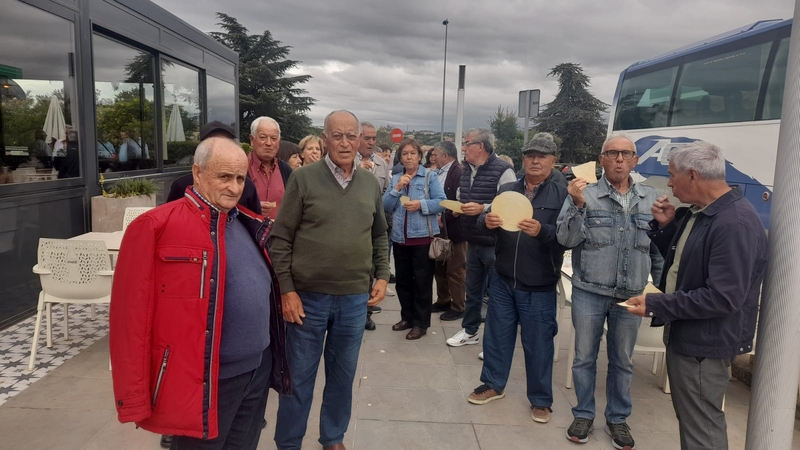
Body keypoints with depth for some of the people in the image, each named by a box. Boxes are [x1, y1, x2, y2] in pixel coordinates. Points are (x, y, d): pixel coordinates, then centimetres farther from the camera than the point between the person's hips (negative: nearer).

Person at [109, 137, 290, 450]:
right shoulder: (156, 227, -13)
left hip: (259, 370, 7)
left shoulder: (250, 225, 8)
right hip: (204, 381, -6)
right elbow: (132, 316, -14)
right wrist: (135, 398, -13)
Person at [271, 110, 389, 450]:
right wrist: (286, 290, -10)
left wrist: (382, 276, 6)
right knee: (299, 377, 10)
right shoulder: (303, 179, -7)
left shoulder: (370, 183, 5)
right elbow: (281, 238, -6)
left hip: (355, 298, 3)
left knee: (343, 375, 17)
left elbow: (380, 235, 15)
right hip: (307, 296, -3)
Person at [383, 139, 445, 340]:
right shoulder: (395, 178, 11)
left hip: (423, 237, -5)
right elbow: (386, 206, 3)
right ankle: (407, 317, 29)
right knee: (402, 280, 14)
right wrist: (397, 188, -10)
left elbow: (441, 202, -10)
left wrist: (421, 204, -22)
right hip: (400, 237, 5)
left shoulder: (430, 176, -2)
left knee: (422, 282, 2)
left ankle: (421, 323, 13)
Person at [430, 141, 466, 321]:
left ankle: (458, 307, 15)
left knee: (455, 271, 3)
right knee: (439, 268, 17)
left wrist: (444, 217, -19)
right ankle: (443, 301, 31)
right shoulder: (439, 173, 12)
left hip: (453, 229, -9)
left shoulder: (459, 172, -15)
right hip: (439, 228, 9)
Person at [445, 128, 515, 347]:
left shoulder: (503, 170, -16)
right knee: (472, 290, 19)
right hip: (473, 242, 8)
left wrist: (482, 208, -24)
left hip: (495, 244, -7)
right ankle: (469, 331, 35)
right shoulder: (467, 170, 10)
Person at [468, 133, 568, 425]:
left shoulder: (562, 195, -4)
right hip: (503, 279, 4)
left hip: (539, 285, -4)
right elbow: (482, 223, 3)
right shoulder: (507, 190, 9)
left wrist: (541, 231, -33)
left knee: (538, 342, 7)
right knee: (497, 333, 14)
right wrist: (487, 221, -20)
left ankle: (541, 399, 23)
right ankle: (493, 384, 33)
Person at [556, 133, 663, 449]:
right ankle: (584, 414, 29)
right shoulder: (584, 194, -7)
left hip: (631, 296, 2)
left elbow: (659, 247, 10)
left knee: (622, 361, 15)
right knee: (584, 357, 11)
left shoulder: (651, 198, 3)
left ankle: (618, 418, 33)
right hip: (588, 293, -2)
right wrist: (578, 205, -27)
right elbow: (566, 239, -14)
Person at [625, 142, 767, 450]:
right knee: (689, 419, 24)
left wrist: (655, 306, -24)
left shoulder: (735, 224, -25)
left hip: (703, 342, -10)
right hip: (684, 333, 10)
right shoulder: (695, 212, 6)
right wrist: (665, 225, 0)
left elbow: (723, 297, -29)